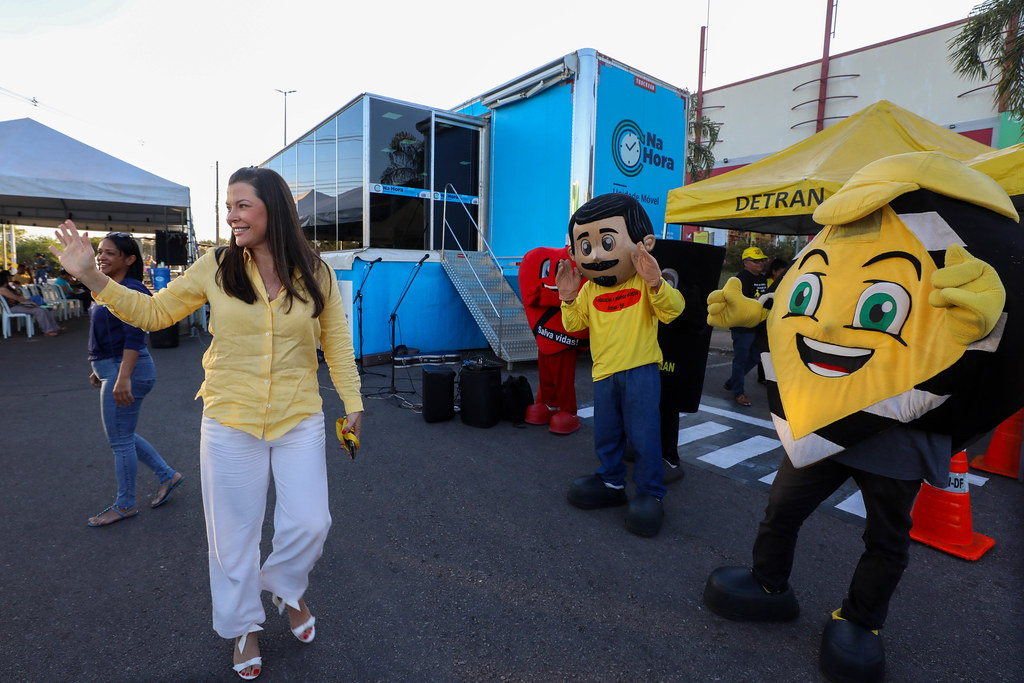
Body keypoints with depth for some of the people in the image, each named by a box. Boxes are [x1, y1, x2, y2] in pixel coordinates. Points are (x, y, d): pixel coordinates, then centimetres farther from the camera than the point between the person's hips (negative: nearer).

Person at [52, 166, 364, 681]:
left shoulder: (315, 274, -3)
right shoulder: (215, 267, -3)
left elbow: (337, 344, 3)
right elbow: (153, 312, 6)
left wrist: (352, 403, 4)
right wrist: (90, 276, -4)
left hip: (299, 421, 0)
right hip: (230, 422, 1)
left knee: (309, 523, 4)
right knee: (234, 532, 13)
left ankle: (286, 589, 39)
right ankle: (243, 626, 38)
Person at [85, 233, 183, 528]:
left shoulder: (130, 291, -17)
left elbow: (134, 337, -25)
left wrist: (123, 378, -30)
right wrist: (100, 369, 24)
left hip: (126, 371, -10)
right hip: (112, 370, 10)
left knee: (120, 440, 3)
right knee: (122, 436, 18)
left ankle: (125, 505, 19)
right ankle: (168, 476, 29)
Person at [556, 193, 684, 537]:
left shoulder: (645, 283, -6)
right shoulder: (589, 290, 6)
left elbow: (672, 310, -17)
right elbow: (574, 324, 7)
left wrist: (656, 284, -33)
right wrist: (569, 298, -9)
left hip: (640, 369, -4)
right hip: (604, 371, 5)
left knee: (643, 434, 0)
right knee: (606, 435, 15)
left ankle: (650, 493, 17)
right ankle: (612, 483, 35)